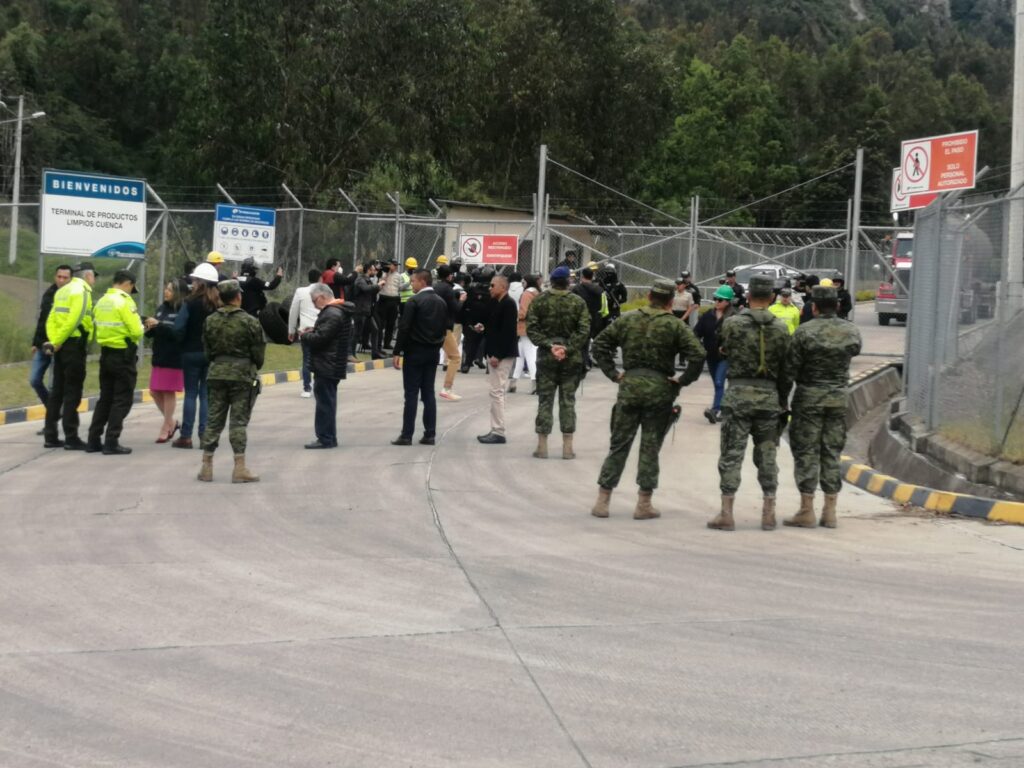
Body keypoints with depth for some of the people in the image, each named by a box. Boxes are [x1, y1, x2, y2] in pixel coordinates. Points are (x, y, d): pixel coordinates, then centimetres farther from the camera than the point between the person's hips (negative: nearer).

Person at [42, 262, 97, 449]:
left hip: (61, 346, 8)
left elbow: (52, 319, 8)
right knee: (72, 392, -5)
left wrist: (53, 341, -2)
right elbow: (74, 320, -20)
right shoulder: (82, 291, -9)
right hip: (74, 345, -8)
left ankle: (50, 436, 14)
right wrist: (56, 342, -13)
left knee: (57, 390, 12)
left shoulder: (62, 291, 17)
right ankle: (71, 438, -3)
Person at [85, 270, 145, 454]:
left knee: (105, 398, 15)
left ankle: (94, 440, 15)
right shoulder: (125, 302, -14)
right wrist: (141, 328, 2)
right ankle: (111, 442, -2)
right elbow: (136, 332, -18)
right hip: (124, 356, -7)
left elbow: (97, 328, 8)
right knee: (122, 400, 0)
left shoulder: (101, 301, 8)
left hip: (106, 354, 7)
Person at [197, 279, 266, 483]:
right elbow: (258, 352, -5)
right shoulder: (249, 322, -11)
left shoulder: (210, 321, 2)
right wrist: (255, 367, 14)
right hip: (242, 374, -4)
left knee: (214, 420, 10)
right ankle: (240, 468, -2)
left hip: (217, 373, 4)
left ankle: (206, 466, 11)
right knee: (239, 422, -1)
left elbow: (207, 350, 8)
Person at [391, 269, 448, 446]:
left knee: (411, 394, -5)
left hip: (415, 351, -6)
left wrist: (397, 352, -12)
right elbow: (445, 328, 12)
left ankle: (407, 435, -5)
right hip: (433, 352, 6)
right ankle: (429, 434, 6)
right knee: (428, 393, 8)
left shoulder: (414, 302, -12)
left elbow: (404, 328, -15)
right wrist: (437, 346, 17)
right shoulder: (441, 302, 9)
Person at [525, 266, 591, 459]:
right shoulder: (579, 302, -2)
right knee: (568, 401, 6)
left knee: (545, 401, 6)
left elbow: (532, 329, -8)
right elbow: (584, 331, -9)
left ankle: (542, 446, 6)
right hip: (572, 359, 0)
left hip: (546, 357, 0)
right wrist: (567, 348, -12)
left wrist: (549, 345, -10)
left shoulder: (539, 301, -2)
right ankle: (567, 447, 7)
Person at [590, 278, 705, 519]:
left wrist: (613, 373, 8)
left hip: (629, 386, 2)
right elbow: (697, 356, -13)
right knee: (650, 448, 5)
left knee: (619, 445, 9)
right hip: (659, 390, -2)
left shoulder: (627, 320, 5)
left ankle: (602, 500, 9)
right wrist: (683, 381, -4)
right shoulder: (675, 326, -4)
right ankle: (644, 505, 9)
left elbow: (599, 345, 7)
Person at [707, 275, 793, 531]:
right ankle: (768, 513, 12)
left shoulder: (732, 323, -7)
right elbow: (786, 369, 5)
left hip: (738, 394, -2)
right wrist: (783, 400, 14)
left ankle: (726, 513, 0)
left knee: (731, 455, 1)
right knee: (766, 455, 10)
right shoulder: (781, 328, 1)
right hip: (769, 395, 2)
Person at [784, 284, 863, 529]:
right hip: (839, 398, 4)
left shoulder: (805, 332, -12)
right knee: (832, 454, 10)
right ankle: (829, 511, 11)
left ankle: (806, 511, 2)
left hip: (809, 398, -3)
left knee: (806, 453, 2)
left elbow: (790, 369, -9)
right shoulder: (851, 331, -1)